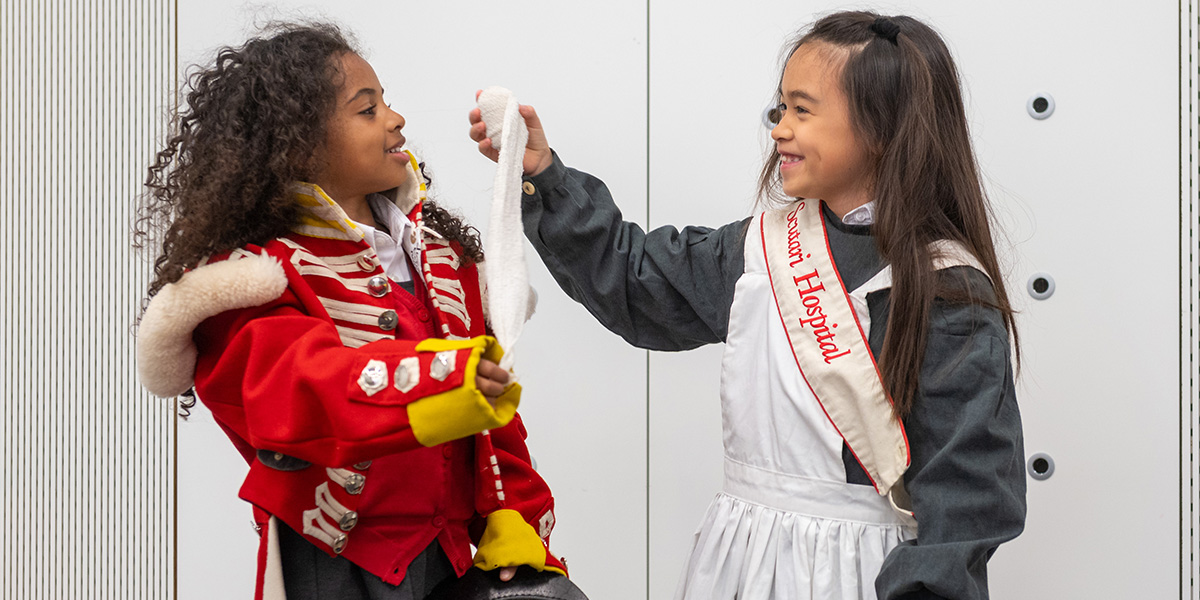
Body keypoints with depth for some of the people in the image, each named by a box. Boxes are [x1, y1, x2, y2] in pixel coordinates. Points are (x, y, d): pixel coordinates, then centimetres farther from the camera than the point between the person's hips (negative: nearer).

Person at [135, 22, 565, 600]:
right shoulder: (253, 276, -10)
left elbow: (488, 412, 11)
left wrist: (510, 519, 2)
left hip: (449, 548, 6)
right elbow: (302, 394, -28)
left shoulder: (435, 250, 11)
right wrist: (435, 378, -42)